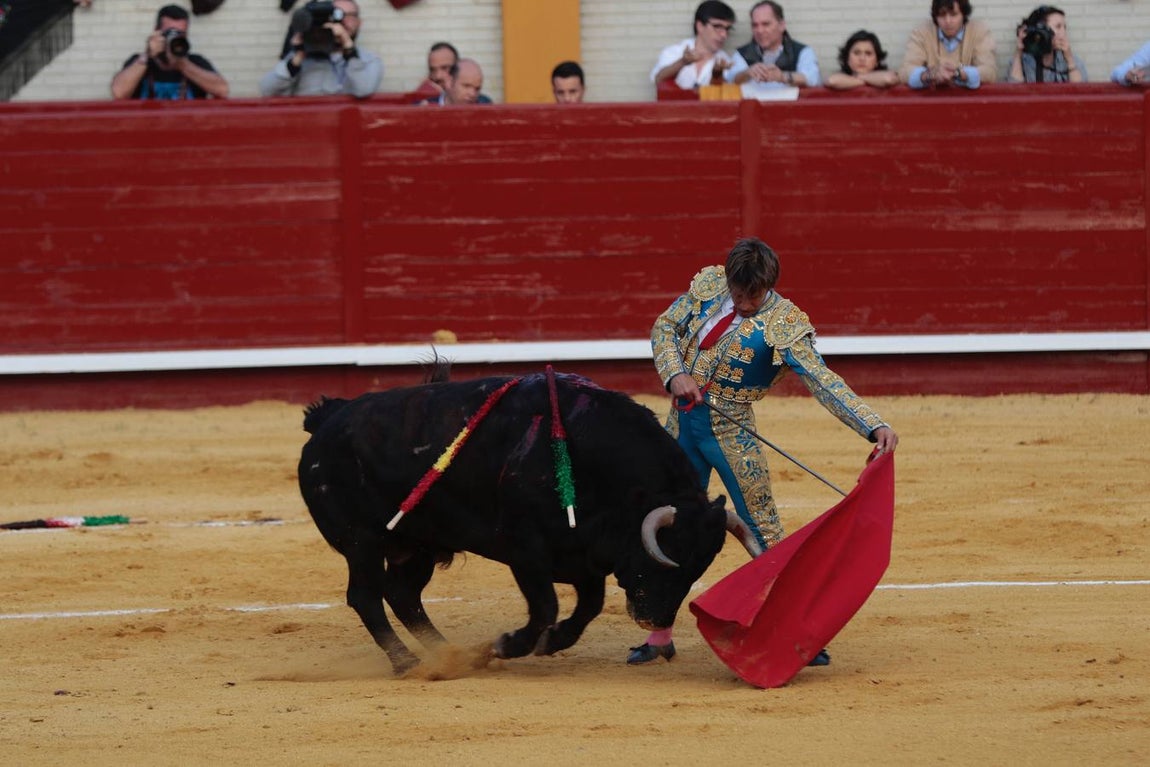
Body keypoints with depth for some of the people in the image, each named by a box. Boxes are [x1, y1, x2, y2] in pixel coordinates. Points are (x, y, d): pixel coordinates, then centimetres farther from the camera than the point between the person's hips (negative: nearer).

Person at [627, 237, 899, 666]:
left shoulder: (783, 324, -17)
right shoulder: (707, 285, -2)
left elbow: (822, 380, -23)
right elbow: (664, 328, 7)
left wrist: (874, 426, -35)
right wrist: (675, 374, -12)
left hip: (730, 433, -4)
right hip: (681, 425, 4)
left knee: (765, 535, -6)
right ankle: (659, 638, 22)